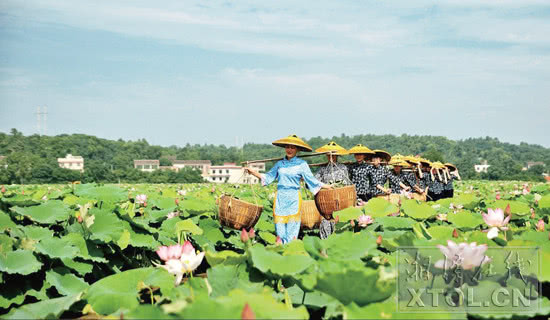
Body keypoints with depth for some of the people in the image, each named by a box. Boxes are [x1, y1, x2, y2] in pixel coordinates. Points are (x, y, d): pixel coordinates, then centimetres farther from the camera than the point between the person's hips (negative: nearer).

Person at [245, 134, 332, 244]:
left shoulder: (302, 164, 1)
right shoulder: (279, 163, 11)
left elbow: (311, 180, 3)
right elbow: (268, 177, 14)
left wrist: (327, 187, 0)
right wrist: (252, 172, 7)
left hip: (294, 199, -3)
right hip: (280, 198, 3)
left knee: (291, 233, -3)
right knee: (280, 230, 2)